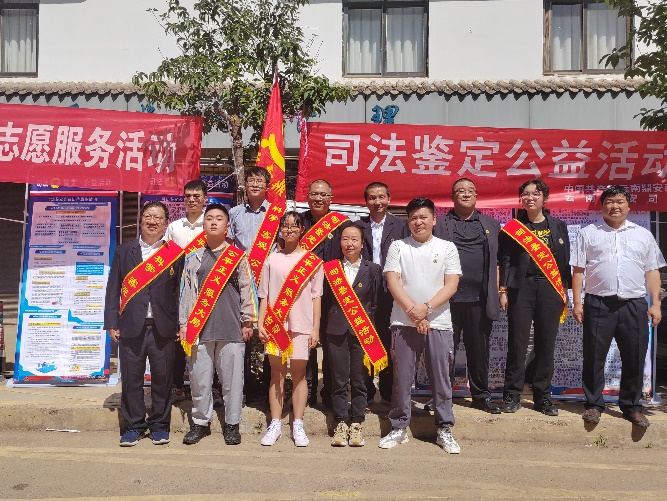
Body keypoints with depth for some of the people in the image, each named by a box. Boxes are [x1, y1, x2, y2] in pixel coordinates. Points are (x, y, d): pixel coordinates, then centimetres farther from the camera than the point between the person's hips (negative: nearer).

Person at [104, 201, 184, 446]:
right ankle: (133, 426, 20)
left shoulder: (176, 253, 4)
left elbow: (182, 291, 3)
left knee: (162, 378, 7)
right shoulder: (124, 251, 9)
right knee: (131, 378, 6)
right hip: (131, 327, 1)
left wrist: (182, 324, -3)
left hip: (163, 328, -1)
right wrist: (112, 323, 1)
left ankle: (159, 425, 21)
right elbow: (113, 288, 8)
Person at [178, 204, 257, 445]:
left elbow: (247, 290, 3)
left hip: (232, 328, -2)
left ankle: (232, 424, 15)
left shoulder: (238, 257, 5)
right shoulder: (194, 258, 11)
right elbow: (186, 292, 11)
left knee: (232, 378, 3)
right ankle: (200, 422, 21)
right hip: (200, 327, 2)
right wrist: (184, 324, 7)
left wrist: (247, 322, 0)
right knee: (200, 378, 6)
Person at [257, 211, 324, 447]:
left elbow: (316, 297, 3)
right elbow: (264, 296, 8)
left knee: (299, 374, 3)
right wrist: (260, 324, 0)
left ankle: (298, 426, 11)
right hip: (275, 324, 1)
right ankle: (275, 425, 13)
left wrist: (316, 329, -1)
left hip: (302, 325, -1)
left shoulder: (313, 261, 5)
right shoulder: (272, 259, 9)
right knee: (277, 374, 5)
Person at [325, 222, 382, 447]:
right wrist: (335, 316, -2)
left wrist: (368, 323, -4)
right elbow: (327, 298, 8)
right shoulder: (331, 268, 7)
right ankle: (340, 424, 14)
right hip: (337, 330, 1)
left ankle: (356, 425, 15)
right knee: (339, 380, 5)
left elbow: (376, 302, 3)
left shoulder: (373, 270, 5)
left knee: (359, 380, 4)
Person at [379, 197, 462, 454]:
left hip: (438, 322, 0)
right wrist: (413, 312, -12)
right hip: (403, 322, 0)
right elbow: (392, 282, -2)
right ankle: (399, 428, 18)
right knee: (401, 377, 5)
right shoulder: (398, 247, 6)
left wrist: (426, 308, -13)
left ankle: (444, 430, 17)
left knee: (441, 377, 4)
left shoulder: (447, 248, 6)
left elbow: (451, 285, -1)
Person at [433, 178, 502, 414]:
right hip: (448, 298, -2)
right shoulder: (439, 224, 7)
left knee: (479, 349, 9)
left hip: (480, 299, 2)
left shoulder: (491, 225, 15)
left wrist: (499, 292, 8)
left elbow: (496, 261, 15)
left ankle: (481, 395, 22)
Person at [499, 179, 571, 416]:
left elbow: (565, 260, 12)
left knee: (546, 345, 4)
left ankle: (543, 396, 14)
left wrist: (564, 290, 5)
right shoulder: (513, 227, 7)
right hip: (521, 287, -2)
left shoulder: (558, 226, 12)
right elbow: (505, 260, 4)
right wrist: (503, 291, -2)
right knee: (517, 343, -2)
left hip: (550, 289, 2)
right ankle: (512, 395, 8)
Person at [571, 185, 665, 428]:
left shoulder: (643, 235, 13)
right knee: (594, 357, 4)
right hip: (598, 304, -1)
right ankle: (593, 404, 17)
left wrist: (655, 304, 4)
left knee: (634, 358, 6)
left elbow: (652, 271, 12)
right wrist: (577, 303, -2)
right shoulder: (588, 234, 7)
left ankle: (632, 406, 21)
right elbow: (578, 271, 4)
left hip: (634, 305, 2)